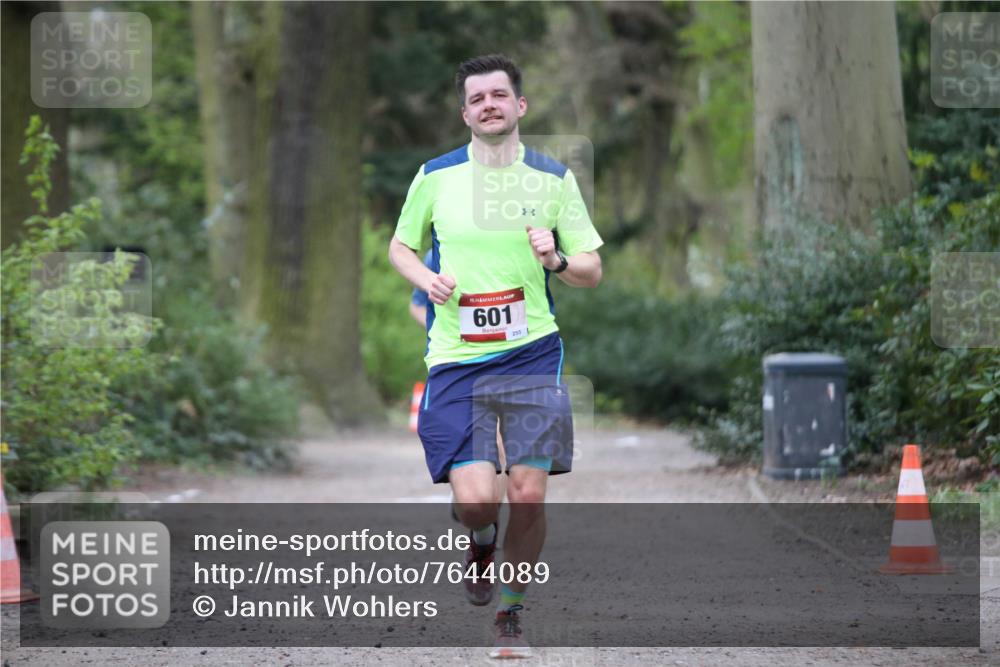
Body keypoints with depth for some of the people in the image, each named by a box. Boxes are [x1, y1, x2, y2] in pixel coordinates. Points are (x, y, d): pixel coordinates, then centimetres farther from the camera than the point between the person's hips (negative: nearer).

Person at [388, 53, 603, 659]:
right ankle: (483, 543, 25)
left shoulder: (554, 179, 4)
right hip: (456, 360, 0)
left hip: (532, 356, 0)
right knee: (475, 502, -12)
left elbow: (592, 272, 7)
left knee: (528, 495, -6)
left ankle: (512, 612, 15)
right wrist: (428, 280, -3)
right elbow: (401, 247, 18)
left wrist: (557, 260, -15)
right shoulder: (436, 177, 4)